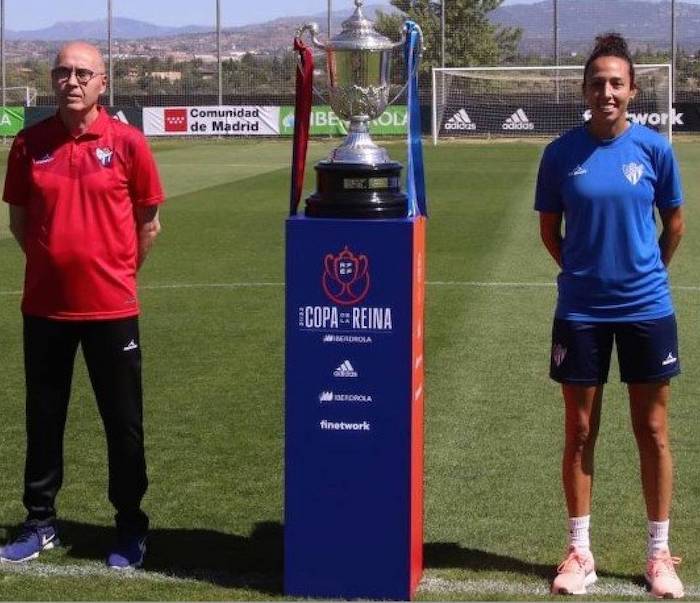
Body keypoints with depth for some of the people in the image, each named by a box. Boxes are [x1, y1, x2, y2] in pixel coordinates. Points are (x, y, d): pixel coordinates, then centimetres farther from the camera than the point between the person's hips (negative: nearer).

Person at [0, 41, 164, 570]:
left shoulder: (127, 142, -6)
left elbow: (148, 223, 4)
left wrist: (118, 270, 10)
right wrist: (55, 260, 11)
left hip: (111, 307, -2)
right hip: (45, 305, 2)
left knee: (123, 421, 7)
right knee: (43, 418, 12)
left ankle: (130, 527, 21)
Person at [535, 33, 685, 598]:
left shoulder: (654, 147, -5)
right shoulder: (562, 153, -5)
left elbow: (674, 223, 8)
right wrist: (585, 270, 9)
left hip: (646, 308, 0)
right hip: (581, 311, 0)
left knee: (653, 431, 7)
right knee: (580, 432, 7)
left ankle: (660, 555, 20)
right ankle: (580, 552, 20)